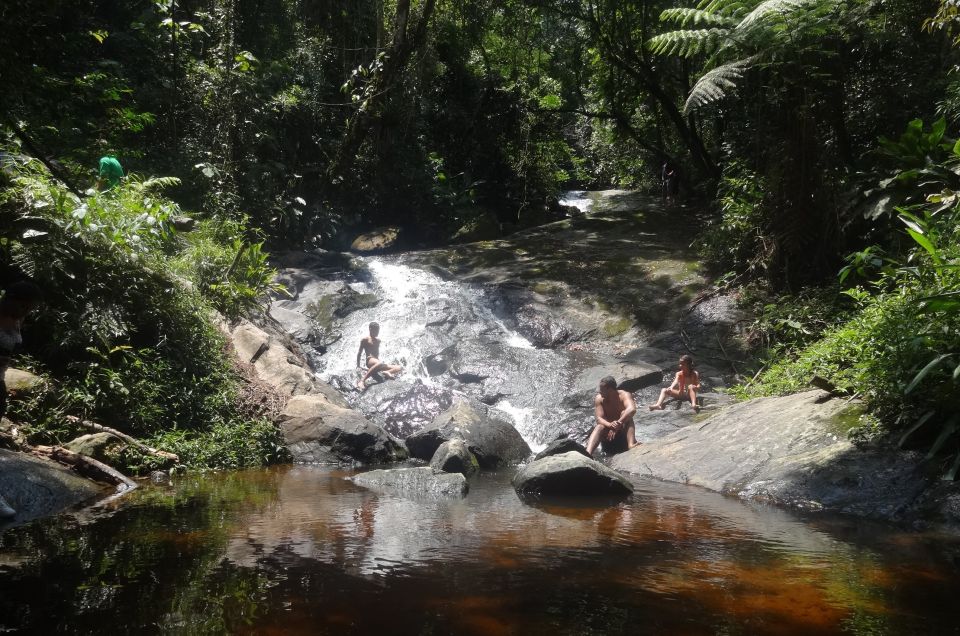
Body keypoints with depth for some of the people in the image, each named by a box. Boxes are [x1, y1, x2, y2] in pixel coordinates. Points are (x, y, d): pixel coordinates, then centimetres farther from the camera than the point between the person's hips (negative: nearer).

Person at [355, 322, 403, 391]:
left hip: (377, 361, 7)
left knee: (399, 368, -8)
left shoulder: (378, 340, 24)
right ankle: (362, 381, -49)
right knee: (379, 364, -46)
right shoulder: (365, 340, 5)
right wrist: (358, 366, -1)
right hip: (370, 361, -7)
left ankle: (386, 372, -34)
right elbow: (359, 352, 3)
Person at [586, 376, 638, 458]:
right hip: (607, 432, 2)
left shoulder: (624, 395, -14)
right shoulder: (599, 399, -7)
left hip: (623, 431, -2)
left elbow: (632, 409, -36)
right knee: (599, 426, -30)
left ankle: (631, 445, -47)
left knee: (625, 414, -27)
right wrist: (610, 425, -41)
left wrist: (618, 424, -47)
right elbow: (599, 419, -18)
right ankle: (588, 453, -55)